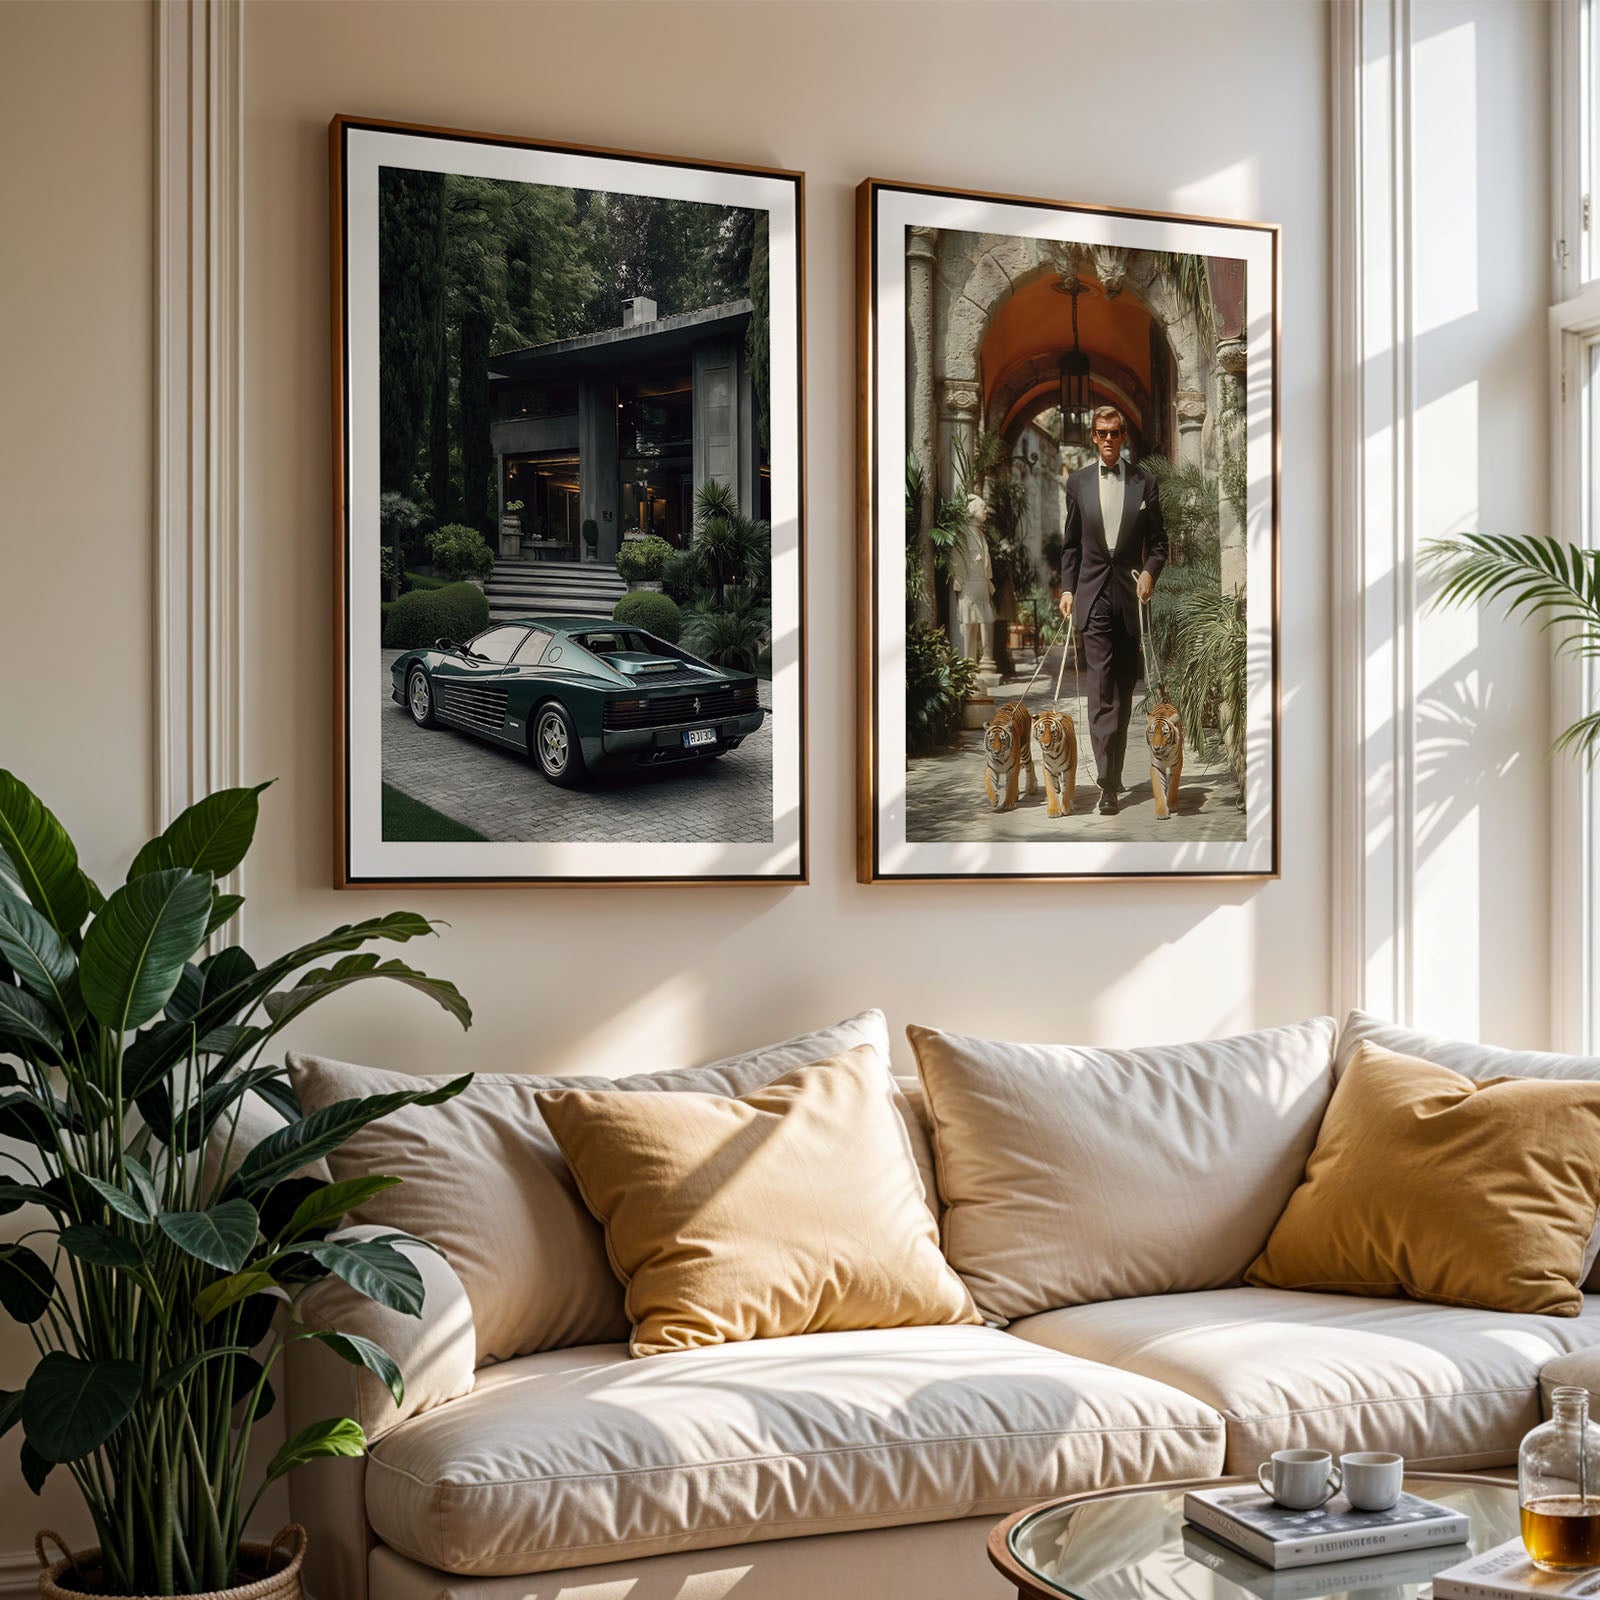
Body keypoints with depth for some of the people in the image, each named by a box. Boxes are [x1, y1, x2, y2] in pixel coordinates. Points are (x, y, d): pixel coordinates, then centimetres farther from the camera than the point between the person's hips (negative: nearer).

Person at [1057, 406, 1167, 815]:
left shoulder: (1143, 483, 5)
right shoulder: (1078, 481, 6)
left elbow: (1158, 541, 7)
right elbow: (1071, 543, 10)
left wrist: (1150, 571, -11)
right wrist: (1067, 588, 2)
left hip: (1130, 594, 1)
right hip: (1093, 595, -1)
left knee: (1125, 688, 8)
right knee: (1102, 688, -10)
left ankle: (1115, 768, 20)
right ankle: (1108, 783, -13)